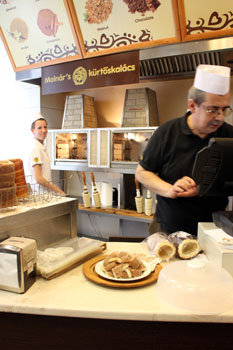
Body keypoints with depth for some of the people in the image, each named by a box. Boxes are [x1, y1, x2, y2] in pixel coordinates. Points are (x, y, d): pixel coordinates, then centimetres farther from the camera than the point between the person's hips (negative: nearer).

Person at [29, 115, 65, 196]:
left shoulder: (43, 148, 14)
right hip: (41, 192, -8)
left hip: (47, 191, 8)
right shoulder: (36, 149, -13)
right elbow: (38, 179, -18)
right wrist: (58, 190, -13)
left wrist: (53, 186, 12)